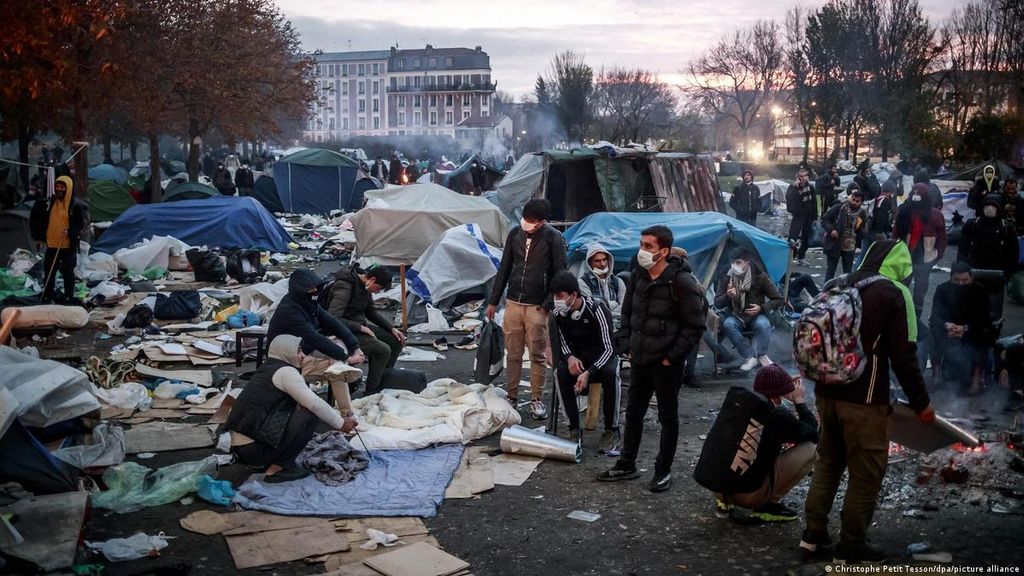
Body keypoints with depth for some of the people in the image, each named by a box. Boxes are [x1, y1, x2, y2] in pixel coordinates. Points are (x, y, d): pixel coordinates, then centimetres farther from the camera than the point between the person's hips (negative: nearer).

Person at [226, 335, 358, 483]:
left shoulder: (268, 369, 19)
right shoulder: (285, 371, -9)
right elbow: (315, 405, -13)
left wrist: (338, 415, 18)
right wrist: (340, 424, 0)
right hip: (255, 449, -10)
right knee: (310, 414, -11)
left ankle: (269, 463, 11)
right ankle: (279, 468, -7)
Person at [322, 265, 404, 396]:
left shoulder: (364, 286, 4)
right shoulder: (344, 287, -24)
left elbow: (371, 311, 18)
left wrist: (392, 328, 8)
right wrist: (360, 327, -26)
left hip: (360, 326, 10)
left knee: (397, 341, 4)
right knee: (383, 350, -24)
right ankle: (371, 393, -13)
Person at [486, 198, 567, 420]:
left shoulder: (554, 238, -7)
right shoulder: (515, 233, 6)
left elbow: (559, 274, -5)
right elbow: (504, 268, 12)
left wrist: (549, 304, -12)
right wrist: (493, 301, 11)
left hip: (537, 307, -4)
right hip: (513, 303, 4)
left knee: (537, 355, 2)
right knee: (513, 354, 7)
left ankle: (536, 399, 11)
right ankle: (511, 396, 16)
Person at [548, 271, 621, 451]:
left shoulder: (596, 309, -24)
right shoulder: (559, 314, -9)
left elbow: (608, 348, -26)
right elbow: (563, 343, 2)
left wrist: (588, 373, -38)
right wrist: (570, 357, -23)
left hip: (603, 357, -3)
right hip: (578, 358, 4)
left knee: (610, 373, -36)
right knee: (560, 372, -28)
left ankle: (611, 431, -21)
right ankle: (574, 429, -19)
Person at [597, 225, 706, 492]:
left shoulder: (682, 282, -16)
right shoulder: (638, 277, 3)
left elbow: (695, 325, -13)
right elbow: (627, 313, 15)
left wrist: (673, 356, -14)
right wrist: (625, 346, 6)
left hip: (666, 363, -7)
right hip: (639, 359, 7)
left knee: (668, 416, 8)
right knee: (633, 412, 16)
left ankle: (663, 471, 20)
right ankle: (626, 465, 30)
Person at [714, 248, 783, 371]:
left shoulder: (760, 276, -8)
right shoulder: (726, 277, -5)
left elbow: (778, 299, -1)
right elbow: (717, 303, -2)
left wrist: (761, 308, -17)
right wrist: (728, 296, -24)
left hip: (756, 316, -1)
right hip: (735, 317, 1)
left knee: (763, 324, -36)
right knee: (727, 324, -33)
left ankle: (762, 355, -12)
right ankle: (750, 356, -23)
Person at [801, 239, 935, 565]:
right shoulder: (895, 293, -6)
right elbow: (904, 356, -11)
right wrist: (921, 402, -3)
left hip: (827, 392, 7)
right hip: (864, 398, -7)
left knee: (828, 462, 18)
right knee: (866, 473, 4)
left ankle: (814, 533, 21)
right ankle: (851, 547, 9)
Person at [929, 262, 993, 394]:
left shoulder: (980, 291, -6)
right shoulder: (942, 289, -3)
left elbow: (983, 319, -12)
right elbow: (935, 315, -9)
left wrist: (965, 328, -31)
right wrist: (947, 325, -32)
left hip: (973, 331, -1)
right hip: (948, 329, 1)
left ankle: (976, 375, -19)